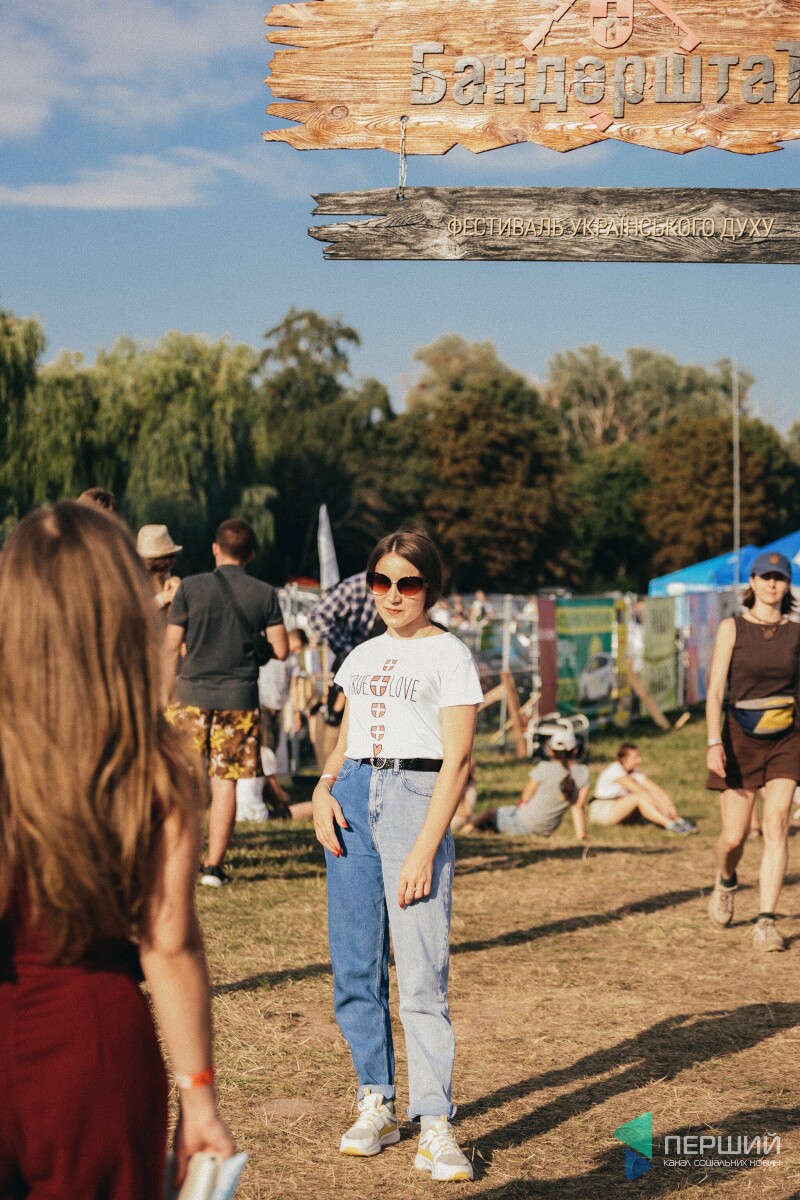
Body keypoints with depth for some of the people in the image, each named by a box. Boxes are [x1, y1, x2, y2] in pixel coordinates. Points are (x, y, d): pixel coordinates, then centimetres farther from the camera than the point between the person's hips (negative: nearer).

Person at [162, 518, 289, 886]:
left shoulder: (190, 587, -2)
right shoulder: (265, 594, 0)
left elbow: (171, 646, -2)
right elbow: (281, 650, -1)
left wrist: (167, 695, 8)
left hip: (192, 694, 0)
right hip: (239, 697, 0)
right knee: (225, 782, 4)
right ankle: (214, 865, 4)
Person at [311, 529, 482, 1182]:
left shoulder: (450, 656, -2)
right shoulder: (362, 657, 17)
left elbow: (457, 762, -8)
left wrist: (425, 849, -16)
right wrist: (322, 789, 1)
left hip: (416, 799, -6)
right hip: (352, 801, 6)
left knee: (421, 973, -11)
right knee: (355, 968, 5)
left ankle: (435, 1126, -8)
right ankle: (377, 1104, 17)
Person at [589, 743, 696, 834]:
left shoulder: (635, 773, 4)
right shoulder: (615, 770, -21)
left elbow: (657, 790, -5)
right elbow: (638, 790, -29)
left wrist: (670, 806, -20)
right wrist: (661, 806, -33)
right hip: (600, 811, -8)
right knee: (639, 797, -30)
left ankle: (679, 821, -26)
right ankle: (670, 825, -39)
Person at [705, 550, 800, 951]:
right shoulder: (732, 628, -3)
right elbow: (715, 689, -8)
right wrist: (714, 743, -18)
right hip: (740, 739, -1)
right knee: (734, 836, 3)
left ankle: (766, 922, -12)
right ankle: (725, 881, 38)